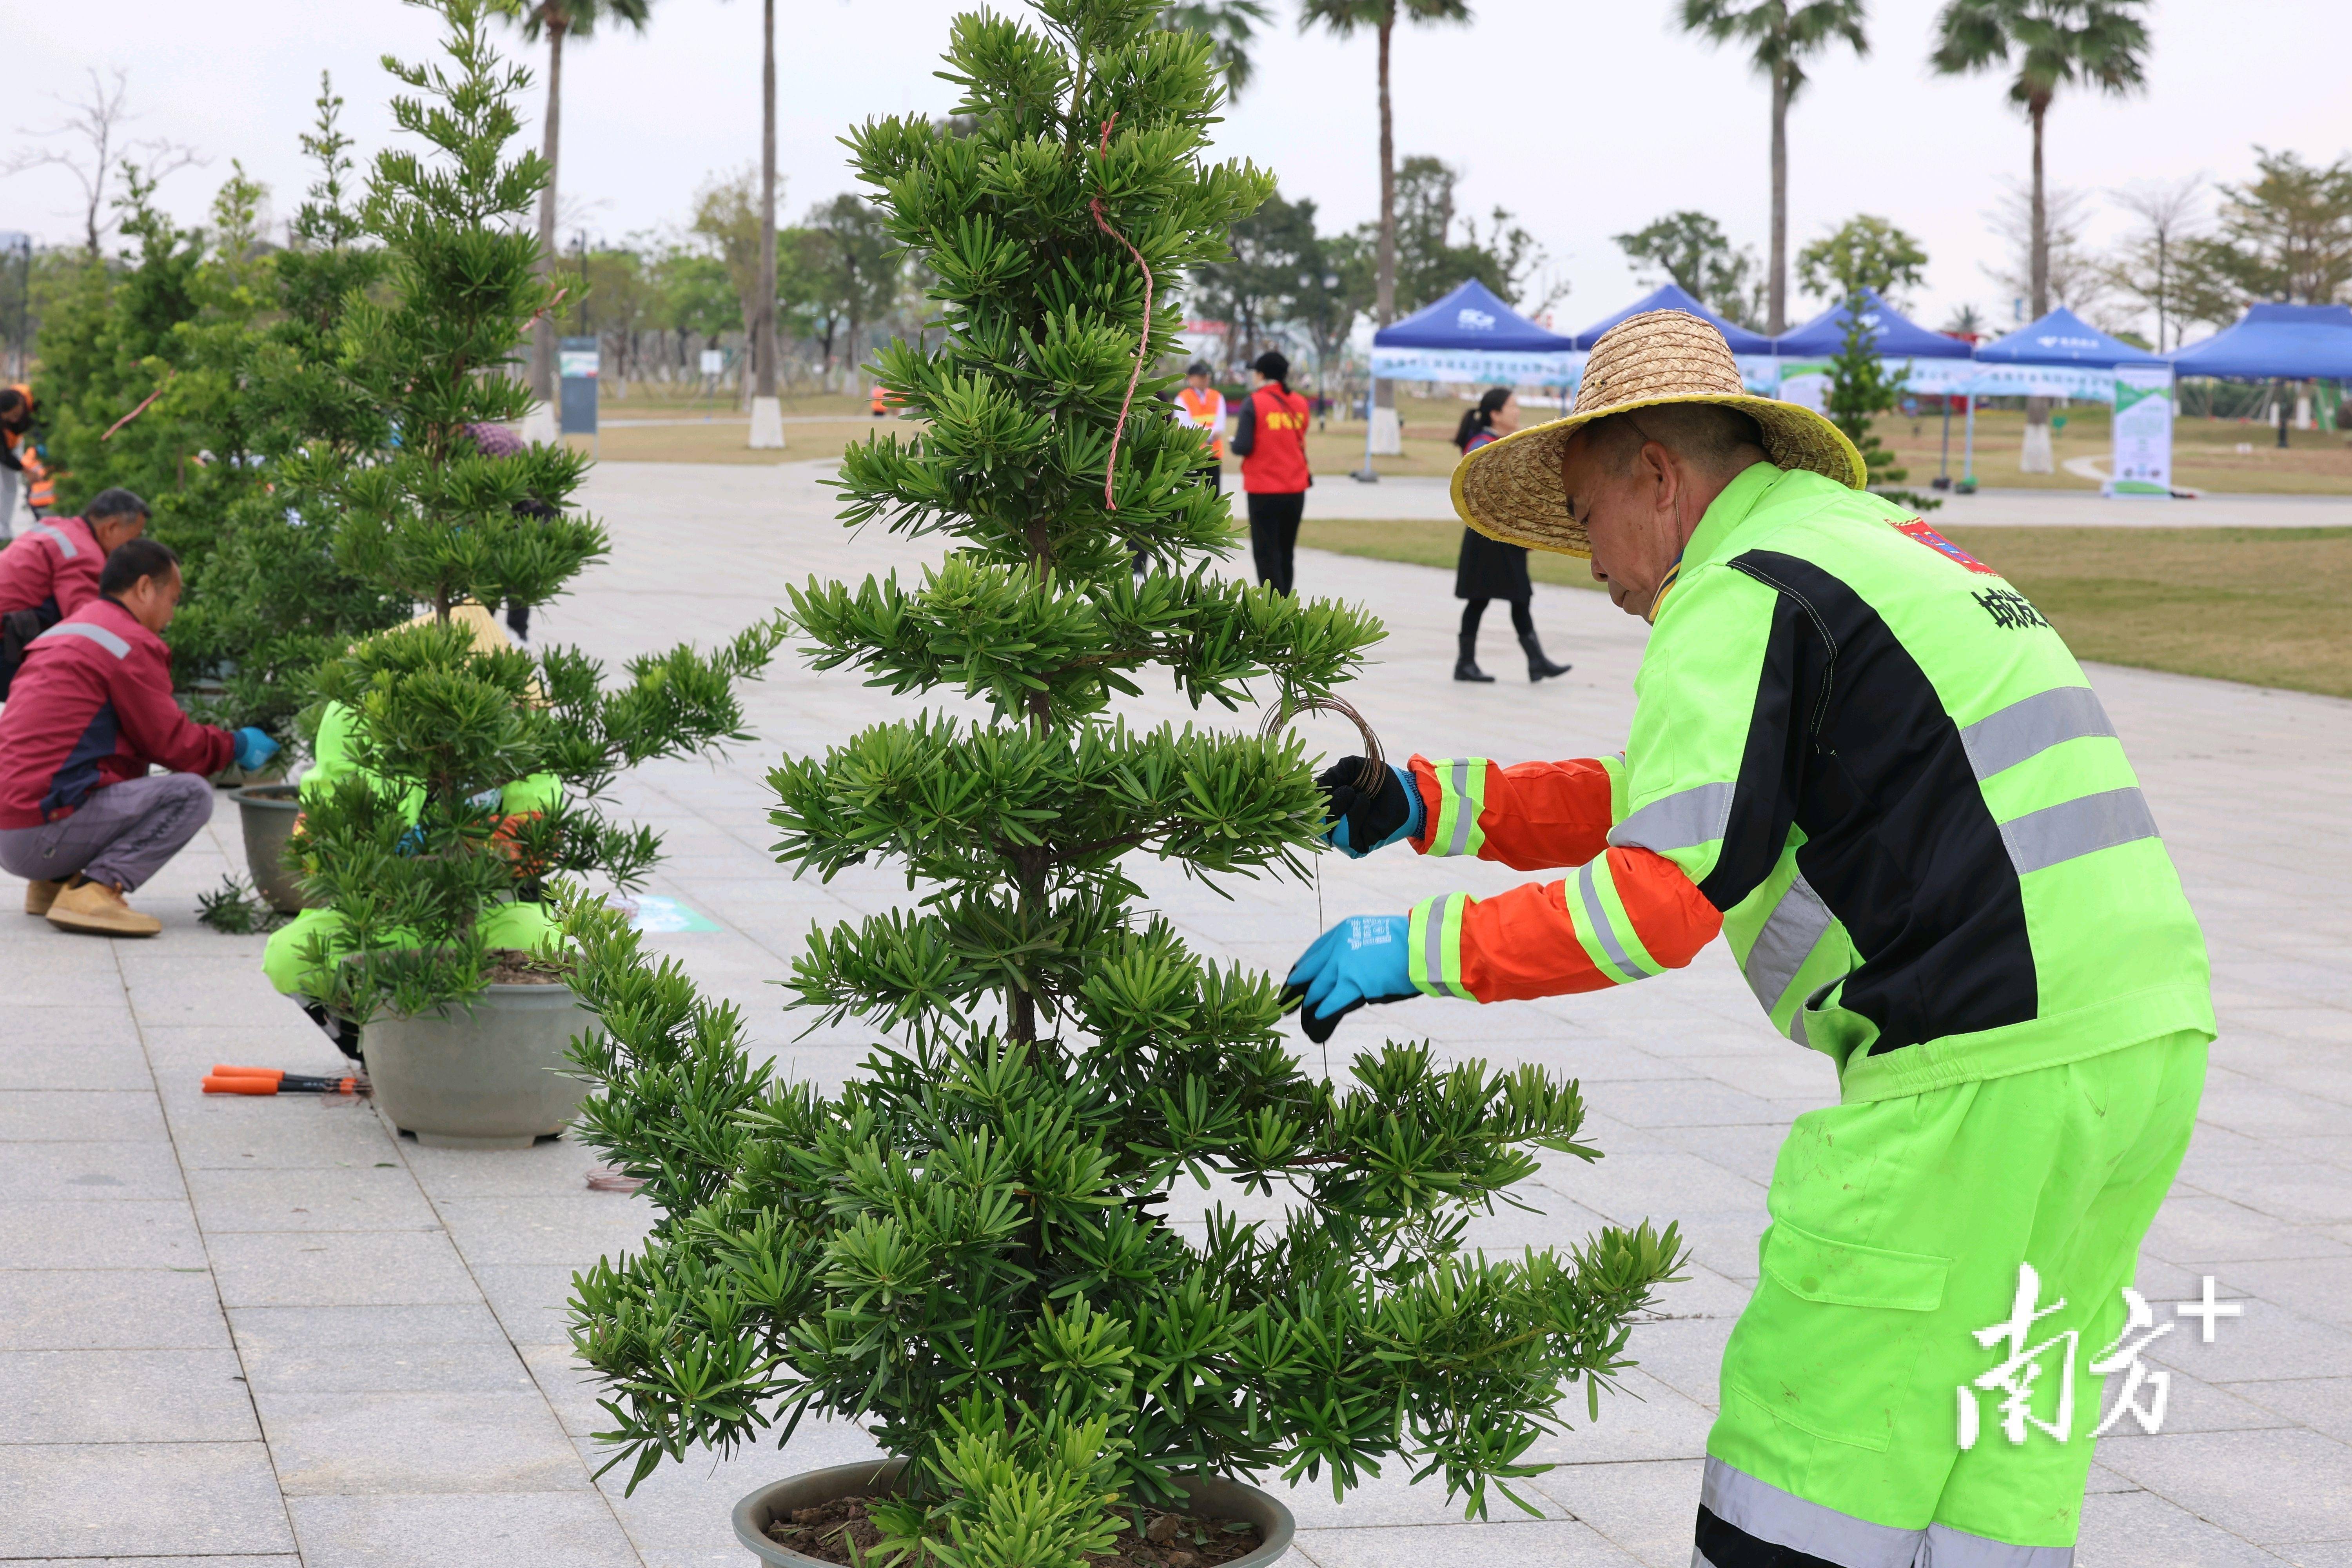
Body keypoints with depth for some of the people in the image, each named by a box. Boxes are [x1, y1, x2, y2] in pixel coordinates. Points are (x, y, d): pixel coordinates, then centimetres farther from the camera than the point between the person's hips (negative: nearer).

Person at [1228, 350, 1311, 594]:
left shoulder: (1254, 404, -10)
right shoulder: (1300, 404, 7)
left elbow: (1243, 446, -16)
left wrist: (1234, 441, 4)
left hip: (1264, 492, -5)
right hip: (1296, 491, 5)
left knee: (1266, 554, -2)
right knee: (1286, 552, 16)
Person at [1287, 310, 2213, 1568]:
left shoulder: (1738, 599, -7)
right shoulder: (1900, 551, 24)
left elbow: (1662, 895, -17)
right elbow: (1671, 798, 27)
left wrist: (1419, 950, -8)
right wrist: (1431, 805, 22)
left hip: (1983, 1073, -9)